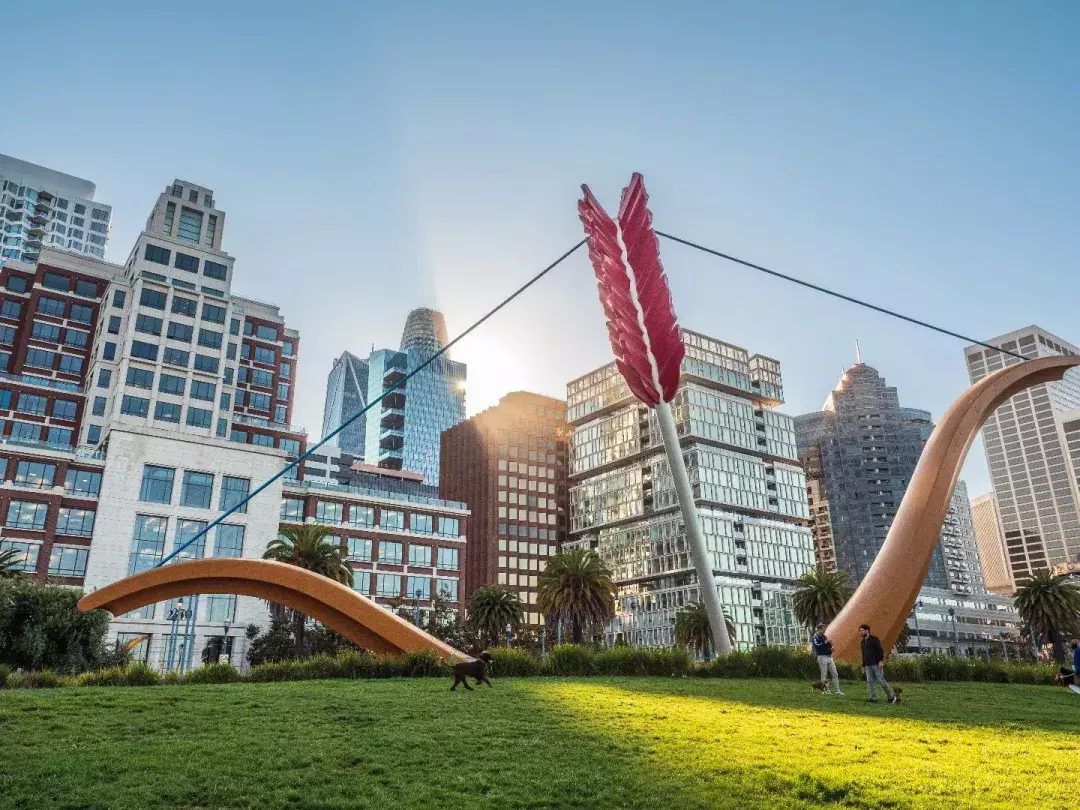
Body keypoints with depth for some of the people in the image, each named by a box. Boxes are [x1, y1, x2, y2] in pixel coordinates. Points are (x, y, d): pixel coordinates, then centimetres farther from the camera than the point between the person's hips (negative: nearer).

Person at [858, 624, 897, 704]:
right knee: (870, 682, 1)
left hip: (876, 664, -7)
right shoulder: (863, 641, 17)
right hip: (868, 665, 7)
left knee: (881, 680, -5)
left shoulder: (874, 639, -6)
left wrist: (881, 660, -22)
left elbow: (880, 650, -12)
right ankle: (873, 698, 3)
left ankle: (891, 697, 8)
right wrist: (863, 665, 21)